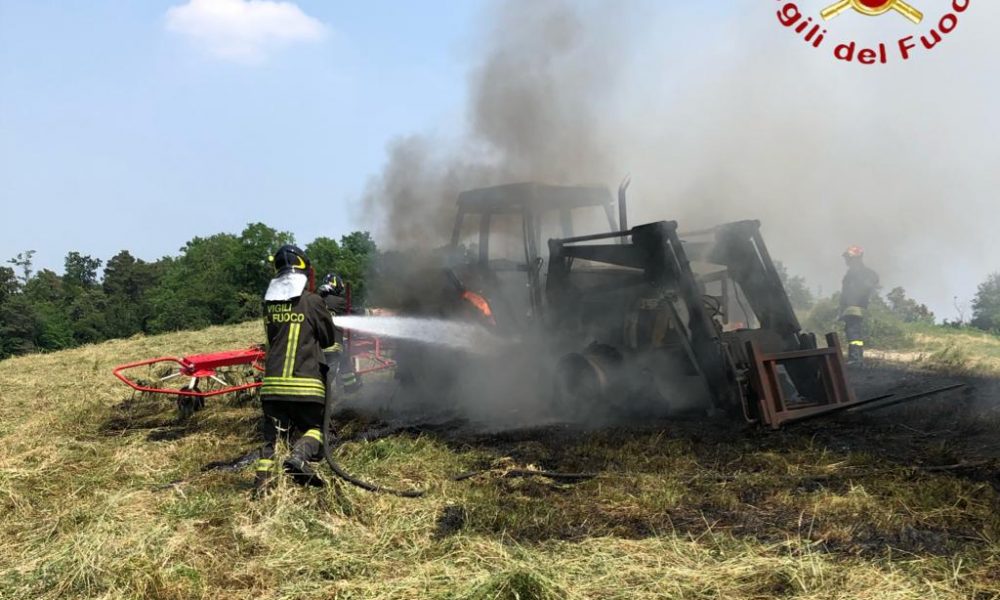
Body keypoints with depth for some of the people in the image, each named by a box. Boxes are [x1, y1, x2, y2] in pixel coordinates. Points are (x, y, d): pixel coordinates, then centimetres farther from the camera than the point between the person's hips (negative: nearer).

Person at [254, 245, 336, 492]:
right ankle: (299, 456, -19)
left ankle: (263, 478, -2)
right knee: (314, 428, 10)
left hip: (273, 383, 4)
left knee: (273, 435, 14)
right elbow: (329, 339, 7)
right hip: (306, 384, -3)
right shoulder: (312, 302, -5)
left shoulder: (269, 304, 7)